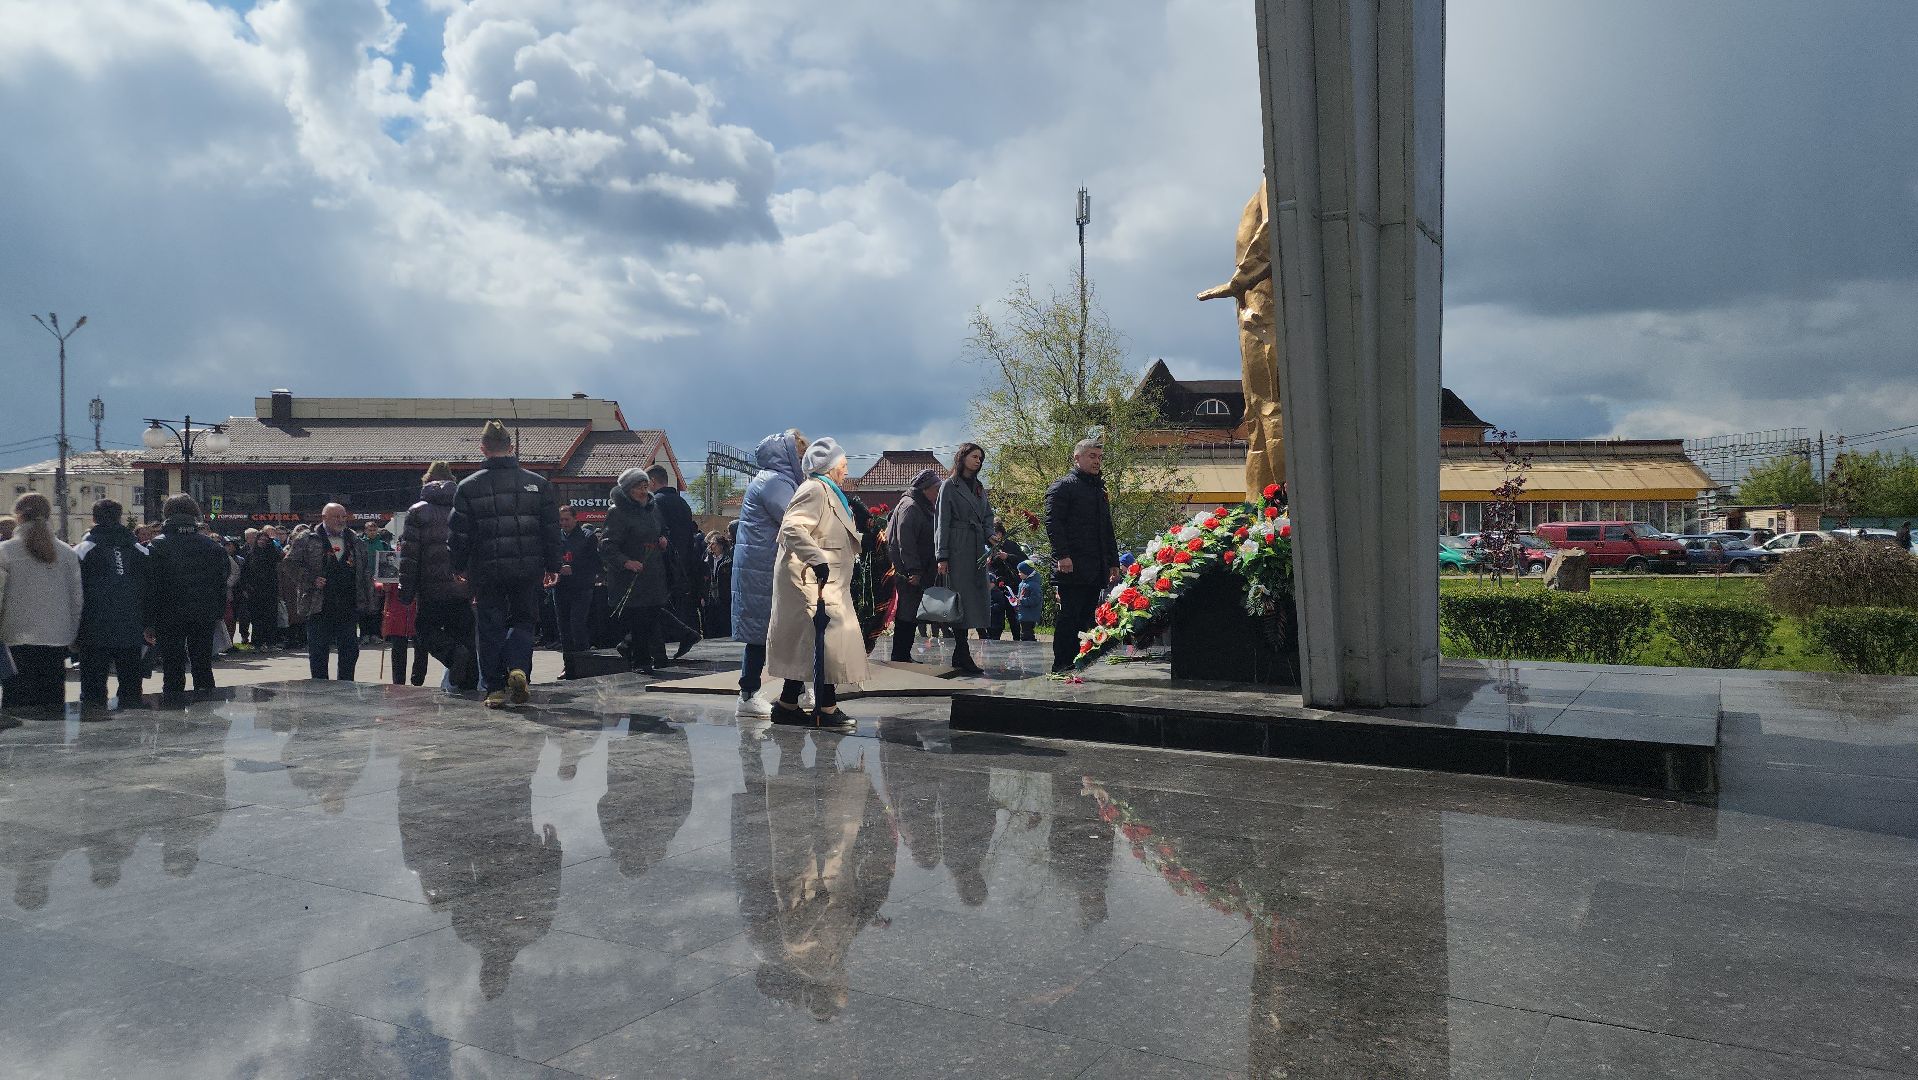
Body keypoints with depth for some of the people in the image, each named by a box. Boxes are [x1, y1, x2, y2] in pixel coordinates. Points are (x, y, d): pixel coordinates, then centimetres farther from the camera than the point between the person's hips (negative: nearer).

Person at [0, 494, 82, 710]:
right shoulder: (67, 553, 5)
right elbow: (77, 599, 7)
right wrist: (72, 635, 15)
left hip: (18, 640, -3)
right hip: (57, 641, 3)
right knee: (53, 704, 7)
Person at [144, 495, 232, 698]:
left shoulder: (157, 546, -7)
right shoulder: (213, 545, 2)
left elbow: (150, 585, -8)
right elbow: (222, 582, 3)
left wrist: (149, 620, -4)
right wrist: (219, 613, 10)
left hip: (170, 615, -2)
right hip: (205, 615, 3)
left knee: (172, 662, 4)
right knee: (203, 661, 11)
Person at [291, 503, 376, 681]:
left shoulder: (357, 541, 13)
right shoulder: (308, 541, 1)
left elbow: (366, 571, 15)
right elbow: (291, 564, -2)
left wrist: (366, 602, 8)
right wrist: (311, 580, -14)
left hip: (349, 606, 3)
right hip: (319, 606, -3)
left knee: (350, 650, 5)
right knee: (318, 652, 3)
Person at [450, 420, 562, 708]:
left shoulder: (469, 486, -2)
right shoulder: (537, 483, 2)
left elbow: (459, 534, 0)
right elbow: (552, 529, 4)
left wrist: (459, 569, 11)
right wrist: (552, 566, 11)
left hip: (486, 569, -1)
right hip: (528, 568, 1)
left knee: (490, 627, 9)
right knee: (524, 620, 15)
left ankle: (494, 687, 8)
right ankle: (518, 668, -9)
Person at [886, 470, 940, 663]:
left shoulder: (925, 507, 17)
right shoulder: (909, 507, -14)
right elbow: (905, 541, -20)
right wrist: (913, 570, -23)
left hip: (920, 571, 10)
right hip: (908, 572, -10)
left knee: (910, 612, 11)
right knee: (907, 613, -6)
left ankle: (903, 656, 17)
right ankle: (900, 656, 0)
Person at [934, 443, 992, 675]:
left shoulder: (979, 487, 19)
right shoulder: (949, 485, -1)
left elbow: (987, 515, 19)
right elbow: (943, 522, -6)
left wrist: (990, 535, -3)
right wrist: (942, 556, -12)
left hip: (977, 550, 7)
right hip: (957, 549, -7)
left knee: (978, 598, 4)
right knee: (960, 599, -8)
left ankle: (960, 655, 9)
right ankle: (963, 654, -6)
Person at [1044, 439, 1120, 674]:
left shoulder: (1099, 490, 25)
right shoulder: (1063, 486, -1)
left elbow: (1107, 530, 29)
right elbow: (1052, 522, -12)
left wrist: (1113, 562, 21)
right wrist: (1062, 555, -21)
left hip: (1096, 570, 8)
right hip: (1072, 567, -8)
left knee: (1086, 617, 7)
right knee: (1069, 616, -8)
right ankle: (1061, 665, -4)